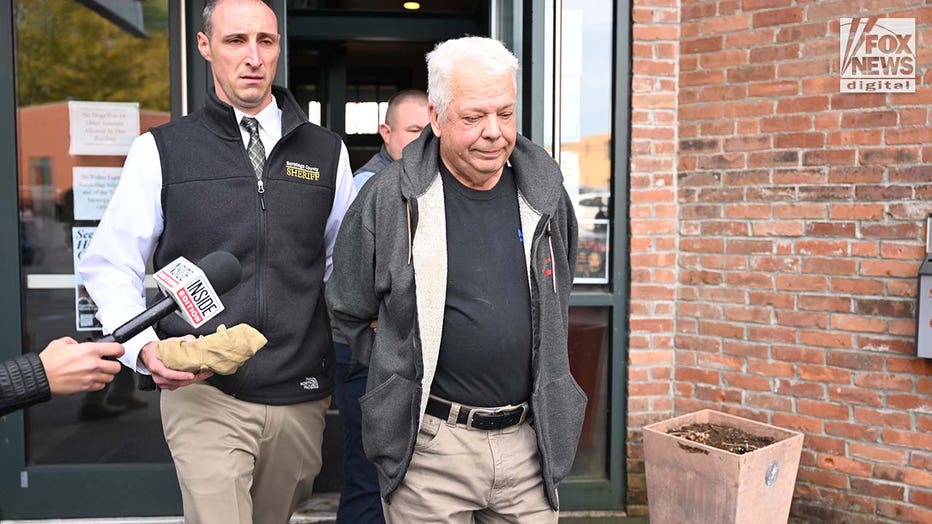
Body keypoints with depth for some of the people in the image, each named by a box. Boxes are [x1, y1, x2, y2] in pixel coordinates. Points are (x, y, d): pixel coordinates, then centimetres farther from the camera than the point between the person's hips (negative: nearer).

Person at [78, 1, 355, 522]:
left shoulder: (327, 152, 5)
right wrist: (144, 346, -12)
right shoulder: (161, 150, -1)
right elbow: (110, 264, 3)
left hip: (301, 399, 3)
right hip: (203, 395, -3)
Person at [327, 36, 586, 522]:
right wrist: (400, 371, 6)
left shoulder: (545, 194, 2)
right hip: (428, 445, -3)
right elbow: (347, 312, 3)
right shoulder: (388, 200, -9)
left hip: (529, 440, 3)